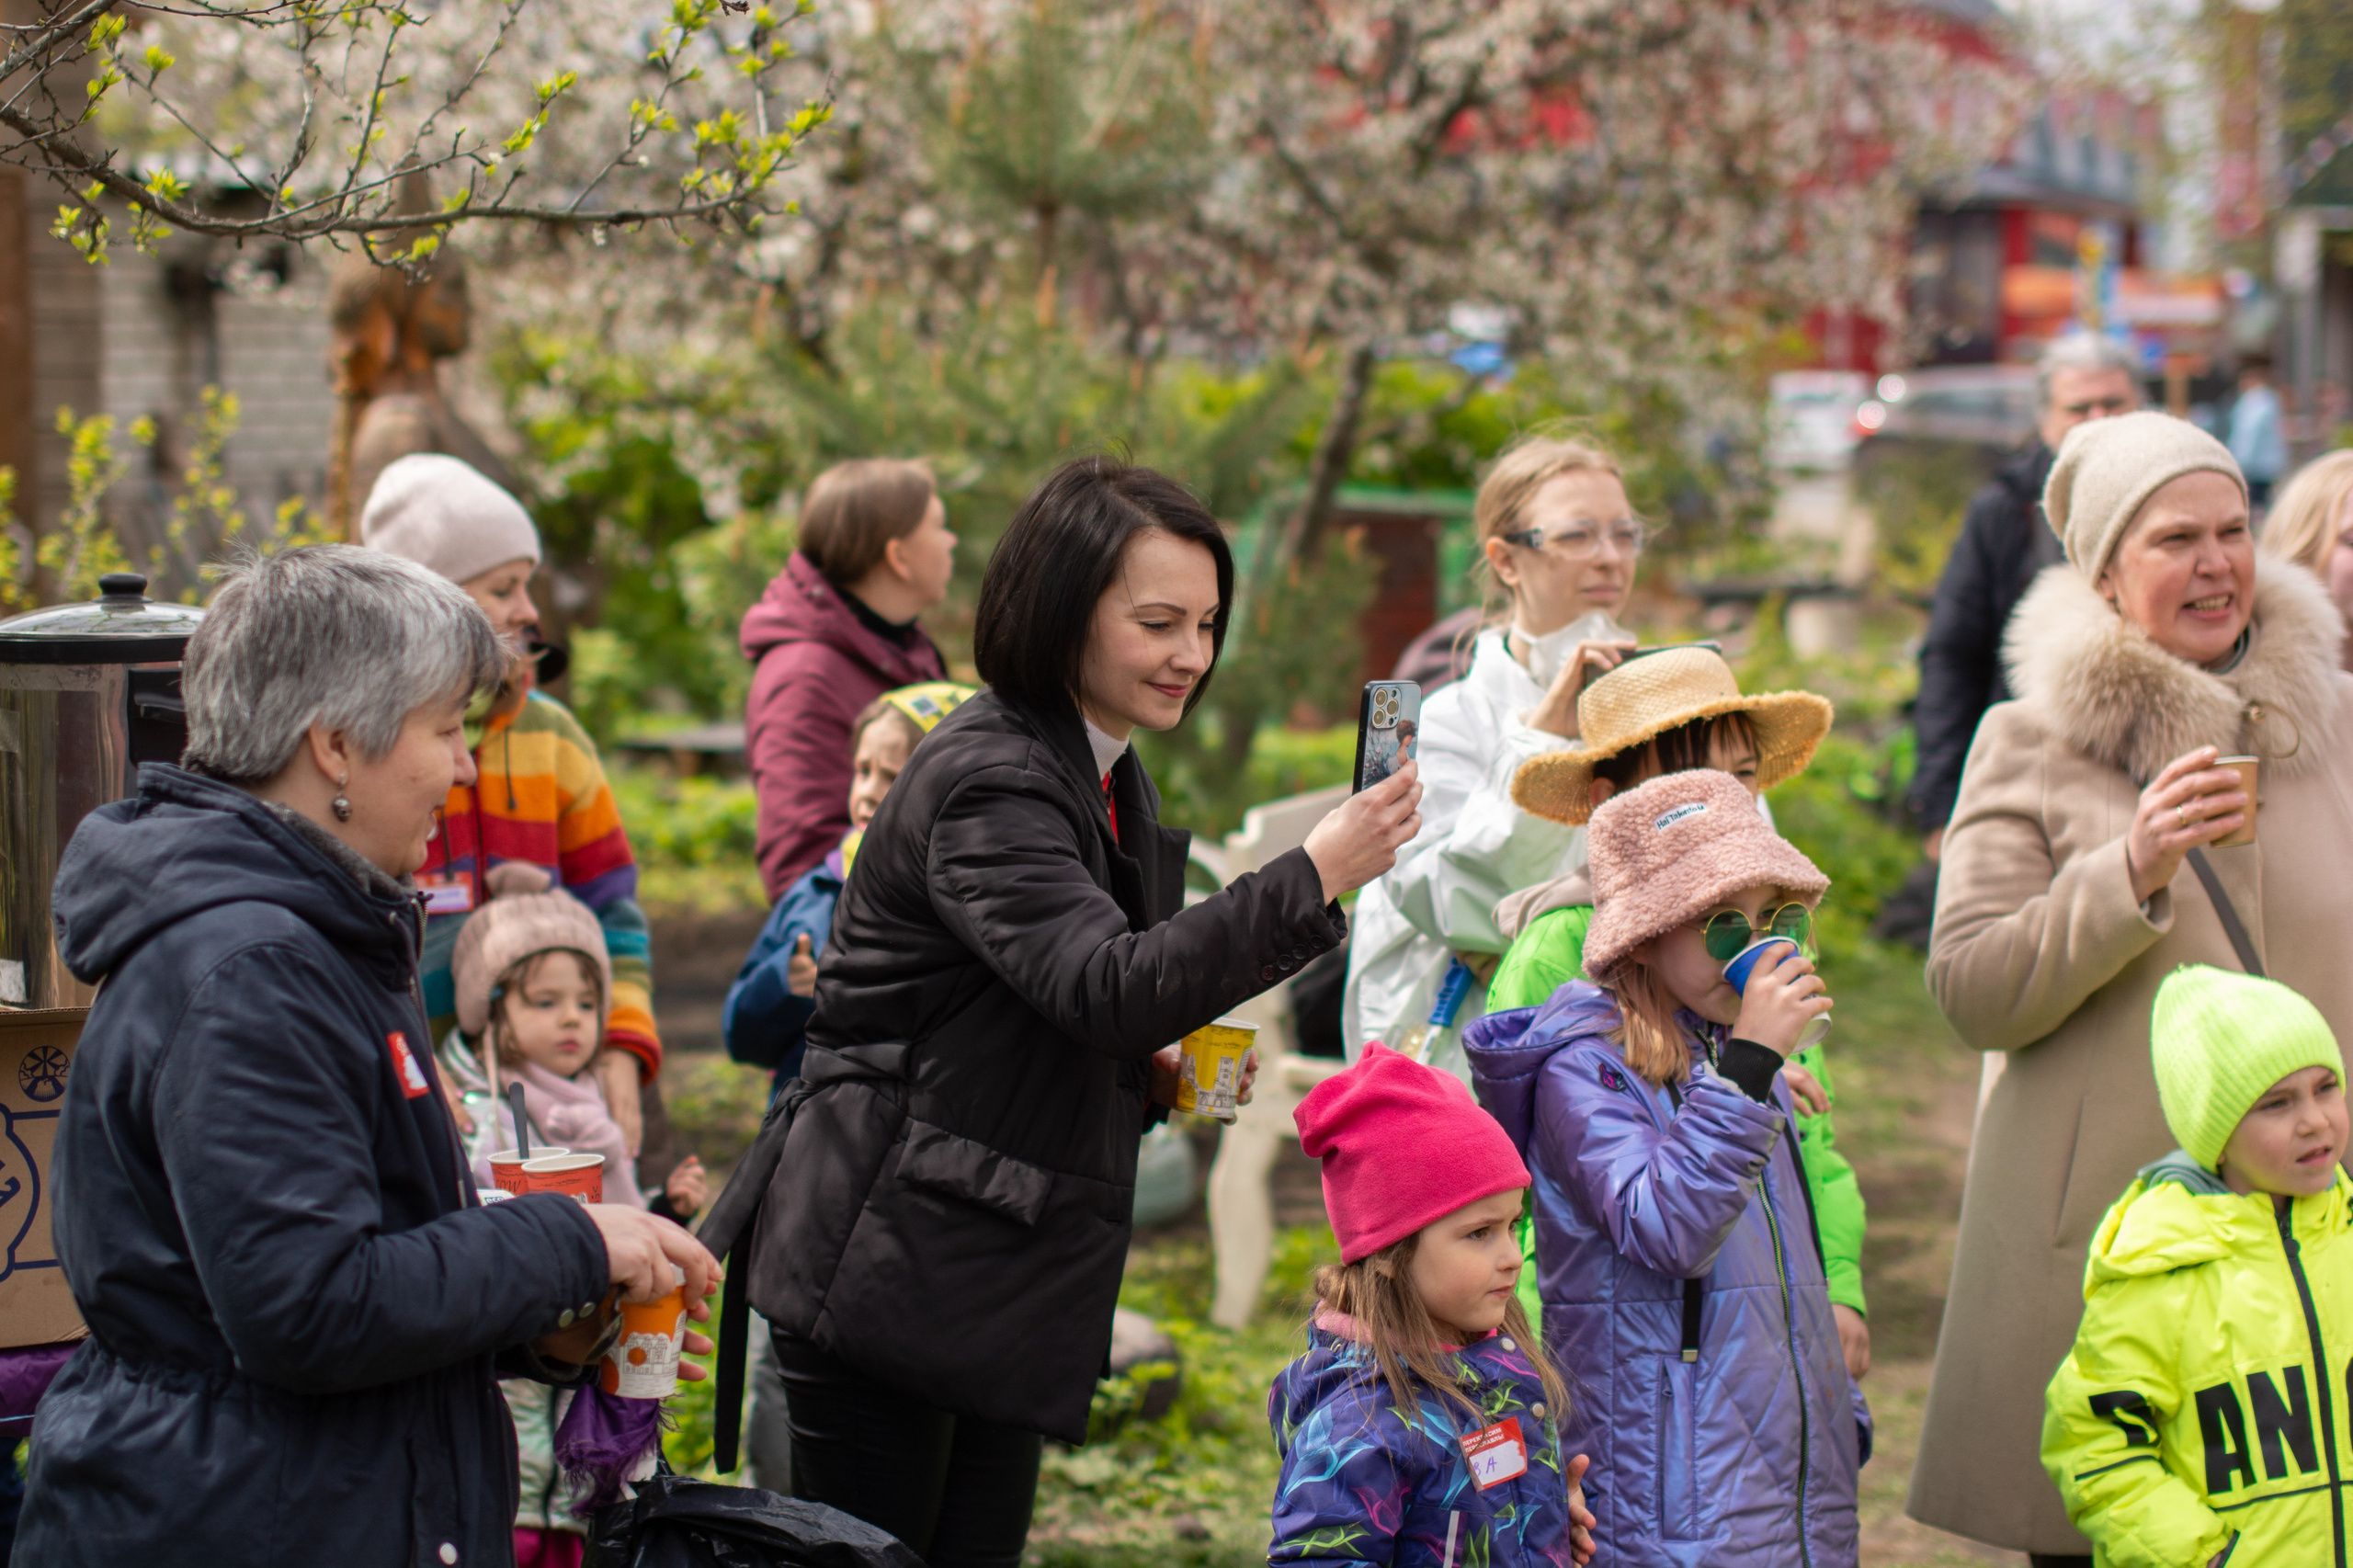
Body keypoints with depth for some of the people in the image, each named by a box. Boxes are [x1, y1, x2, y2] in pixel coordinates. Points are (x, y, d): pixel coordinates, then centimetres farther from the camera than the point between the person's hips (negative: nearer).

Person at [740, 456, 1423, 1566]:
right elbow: (1104, 986, -31)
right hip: (889, 1267, -9)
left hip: (1008, 1284, 9)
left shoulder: (1115, 786, 13)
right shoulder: (985, 783, -17)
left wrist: (1157, 1078, 3)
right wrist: (1311, 880, -36)